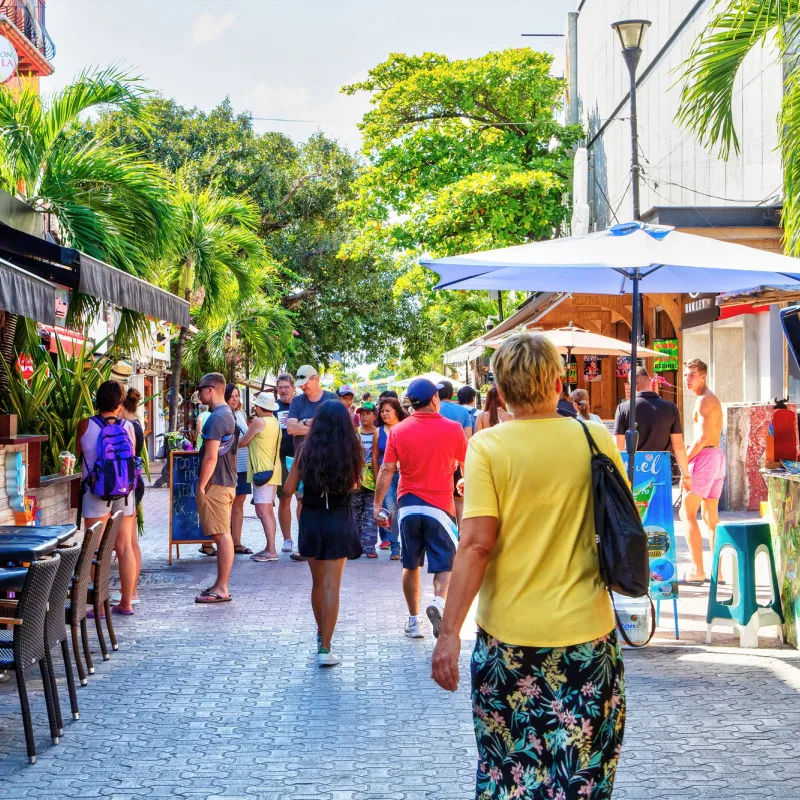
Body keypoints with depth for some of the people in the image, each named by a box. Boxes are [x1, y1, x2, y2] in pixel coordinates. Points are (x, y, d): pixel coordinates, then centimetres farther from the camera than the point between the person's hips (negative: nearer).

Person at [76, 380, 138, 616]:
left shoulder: (85, 425, -8)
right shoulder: (128, 427, -2)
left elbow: (79, 454, 6)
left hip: (96, 493, -3)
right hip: (124, 491, 3)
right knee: (125, 548, 9)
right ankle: (126, 602, 14)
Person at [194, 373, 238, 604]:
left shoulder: (217, 418, -17)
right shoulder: (229, 415, 16)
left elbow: (211, 457, -22)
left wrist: (201, 486, -17)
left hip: (215, 484, -10)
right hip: (227, 482, 10)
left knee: (221, 535, -8)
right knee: (223, 535, 13)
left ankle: (222, 589, -5)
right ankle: (220, 584, 20)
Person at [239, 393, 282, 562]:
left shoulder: (259, 422, -13)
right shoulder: (275, 423, 14)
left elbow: (243, 442, -3)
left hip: (262, 472, -10)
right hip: (273, 470, 10)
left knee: (263, 511, -11)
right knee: (268, 511, 14)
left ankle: (271, 550, -16)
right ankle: (269, 548, 18)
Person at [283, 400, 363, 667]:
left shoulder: (307, 451, -7)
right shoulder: (353, 452, -7)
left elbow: (288, 488, -1)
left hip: (311, 521, 1)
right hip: (339, 523, -1)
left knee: (318, 583, 19)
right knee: (332, 586, -2)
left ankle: (322, 636, 35)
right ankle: (325, 648, -7)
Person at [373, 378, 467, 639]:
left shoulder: (398, 430, -1)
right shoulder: (452, 429, -5)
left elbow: (386, 470, -3)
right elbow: (467, 465, 5)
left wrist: (378, 504, 3)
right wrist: (465, 481, 26)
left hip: (408, 505, 2)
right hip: (439, 506, -2)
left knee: (411, 566, 13)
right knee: (445, 564, 4)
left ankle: (414, 621, 17)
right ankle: (439, 601, -23)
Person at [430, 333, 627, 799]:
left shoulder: (488, 446, -8)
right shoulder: (598, 439, -2)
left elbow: (478, 543, -15)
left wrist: (450, 632, -13)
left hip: (509, 635, -1)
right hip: (587, 633, 1)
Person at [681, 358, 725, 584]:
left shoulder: (703, 400, -12)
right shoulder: (713, 399, 19)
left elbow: (703, 436, -20)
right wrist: (690, 457, 13)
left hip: (705, 456, -10)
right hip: (717, 456, 10)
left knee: (687, 513, -8)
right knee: (711, 516, 12)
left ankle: (697, 571, -12)